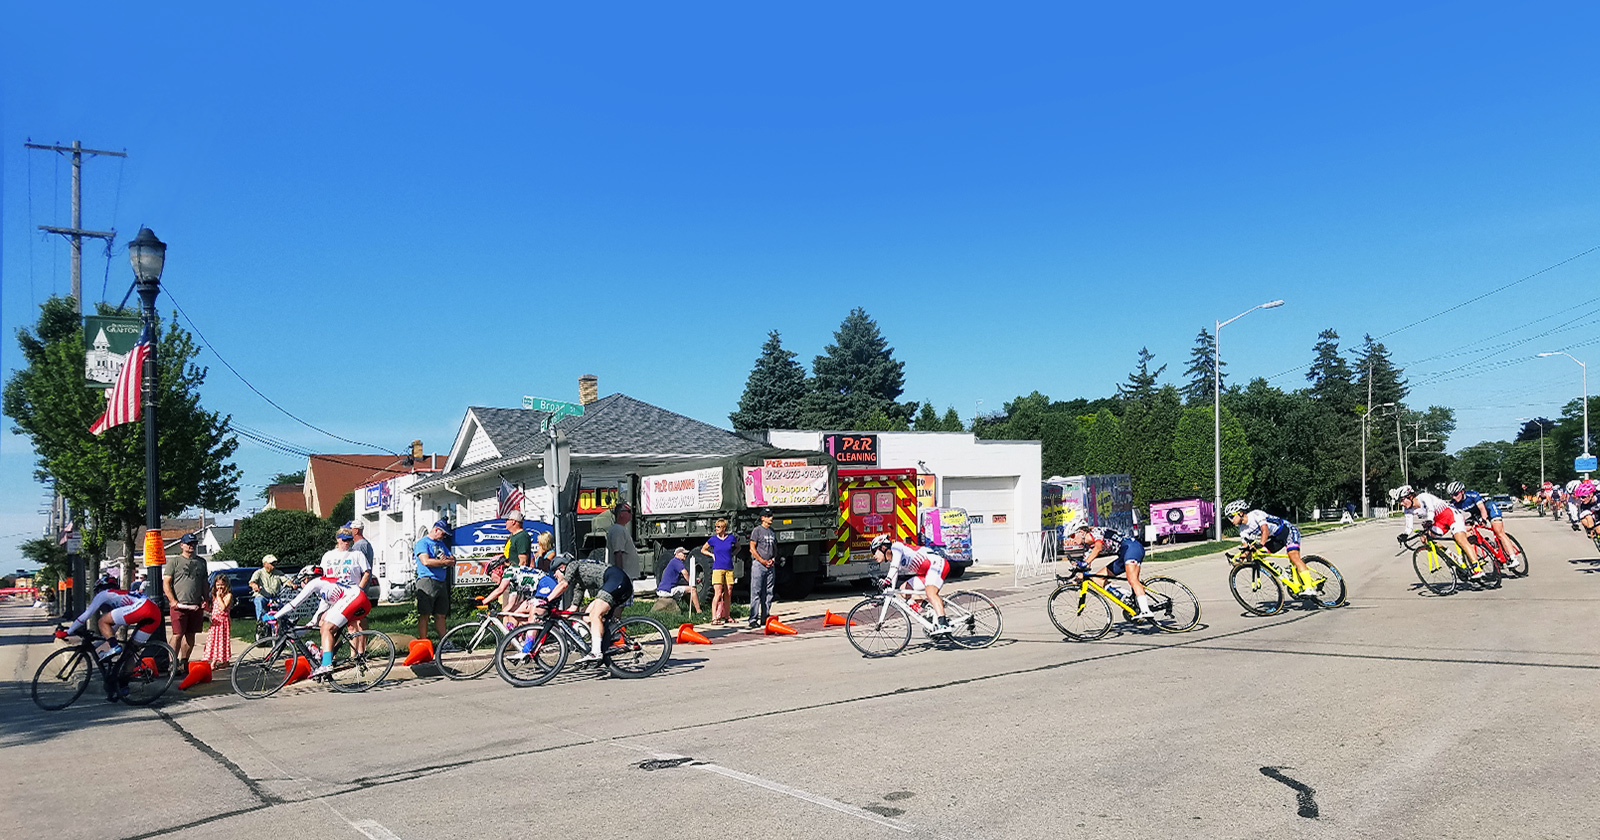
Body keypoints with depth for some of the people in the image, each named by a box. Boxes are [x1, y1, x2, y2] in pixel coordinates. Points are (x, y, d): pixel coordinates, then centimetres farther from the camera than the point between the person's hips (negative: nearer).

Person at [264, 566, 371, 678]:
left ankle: (327, 664, -23)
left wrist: (274, 616, 12)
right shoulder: (323, 590, 36)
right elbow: (318, 617, 36)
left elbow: (295, 602, 7)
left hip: (355, 597, -10)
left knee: (327, 628, -11)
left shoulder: (314, 582, 9)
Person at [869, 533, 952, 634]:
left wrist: (887, 580, -39)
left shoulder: (896, 546, -8)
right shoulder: (891, 562, 18)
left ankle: (943, 624, -42)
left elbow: (895, 566, -28)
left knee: (930, 593, -30)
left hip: (937, 564, -10)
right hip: (925, 573, 10)